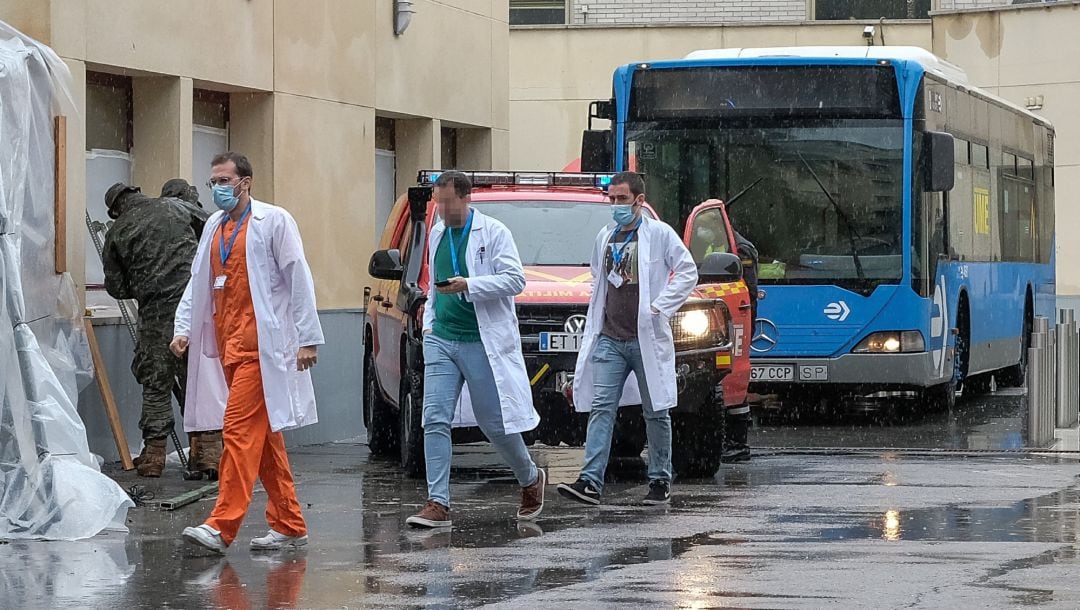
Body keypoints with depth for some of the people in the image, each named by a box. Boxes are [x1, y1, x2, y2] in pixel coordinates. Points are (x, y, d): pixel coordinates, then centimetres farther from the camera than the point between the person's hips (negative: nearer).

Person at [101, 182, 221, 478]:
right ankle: (208, 448, 4)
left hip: (158, 308, -2)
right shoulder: (174, 212, 13)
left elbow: (116, 287, 10)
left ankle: (154, 454, 8)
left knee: (156, 381, 8)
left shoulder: (117, 233, 9)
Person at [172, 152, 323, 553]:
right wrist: (183, 328, 5)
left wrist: (308, 337, -10)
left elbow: (298, 279, -6)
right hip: (228, 346, 8)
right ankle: (289, 526, 17)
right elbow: (198, 283, 19)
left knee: (240, 429, -15)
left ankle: (222, 527, -21)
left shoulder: (273, 221, -3)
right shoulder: (215, 226, 17)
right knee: (263, 437, 11)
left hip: (261, 345, -8)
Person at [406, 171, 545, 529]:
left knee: (494, 422, 2)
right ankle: (437, 504, -8)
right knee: (435, 420, -7)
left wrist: (468, 285, -20)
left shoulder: (493, 232, -5)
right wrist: (428, 322, 14)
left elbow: (515, 280, -11)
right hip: (441, 340, 5)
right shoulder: (437, 235, 15)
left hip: (483, 342, -5)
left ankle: (531, 480, 28)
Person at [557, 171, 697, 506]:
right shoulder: (605, 237, 15)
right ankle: (591, 481, -14)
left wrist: (660, 306, -12)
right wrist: (594, 325, 17)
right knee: (601, 409, -7)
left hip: (647, 338, -4)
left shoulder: (659, 234, -3)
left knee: (656, 412, 4)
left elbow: (687, 271, -6)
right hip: (609, 338, 5)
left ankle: (660, 480, 13)